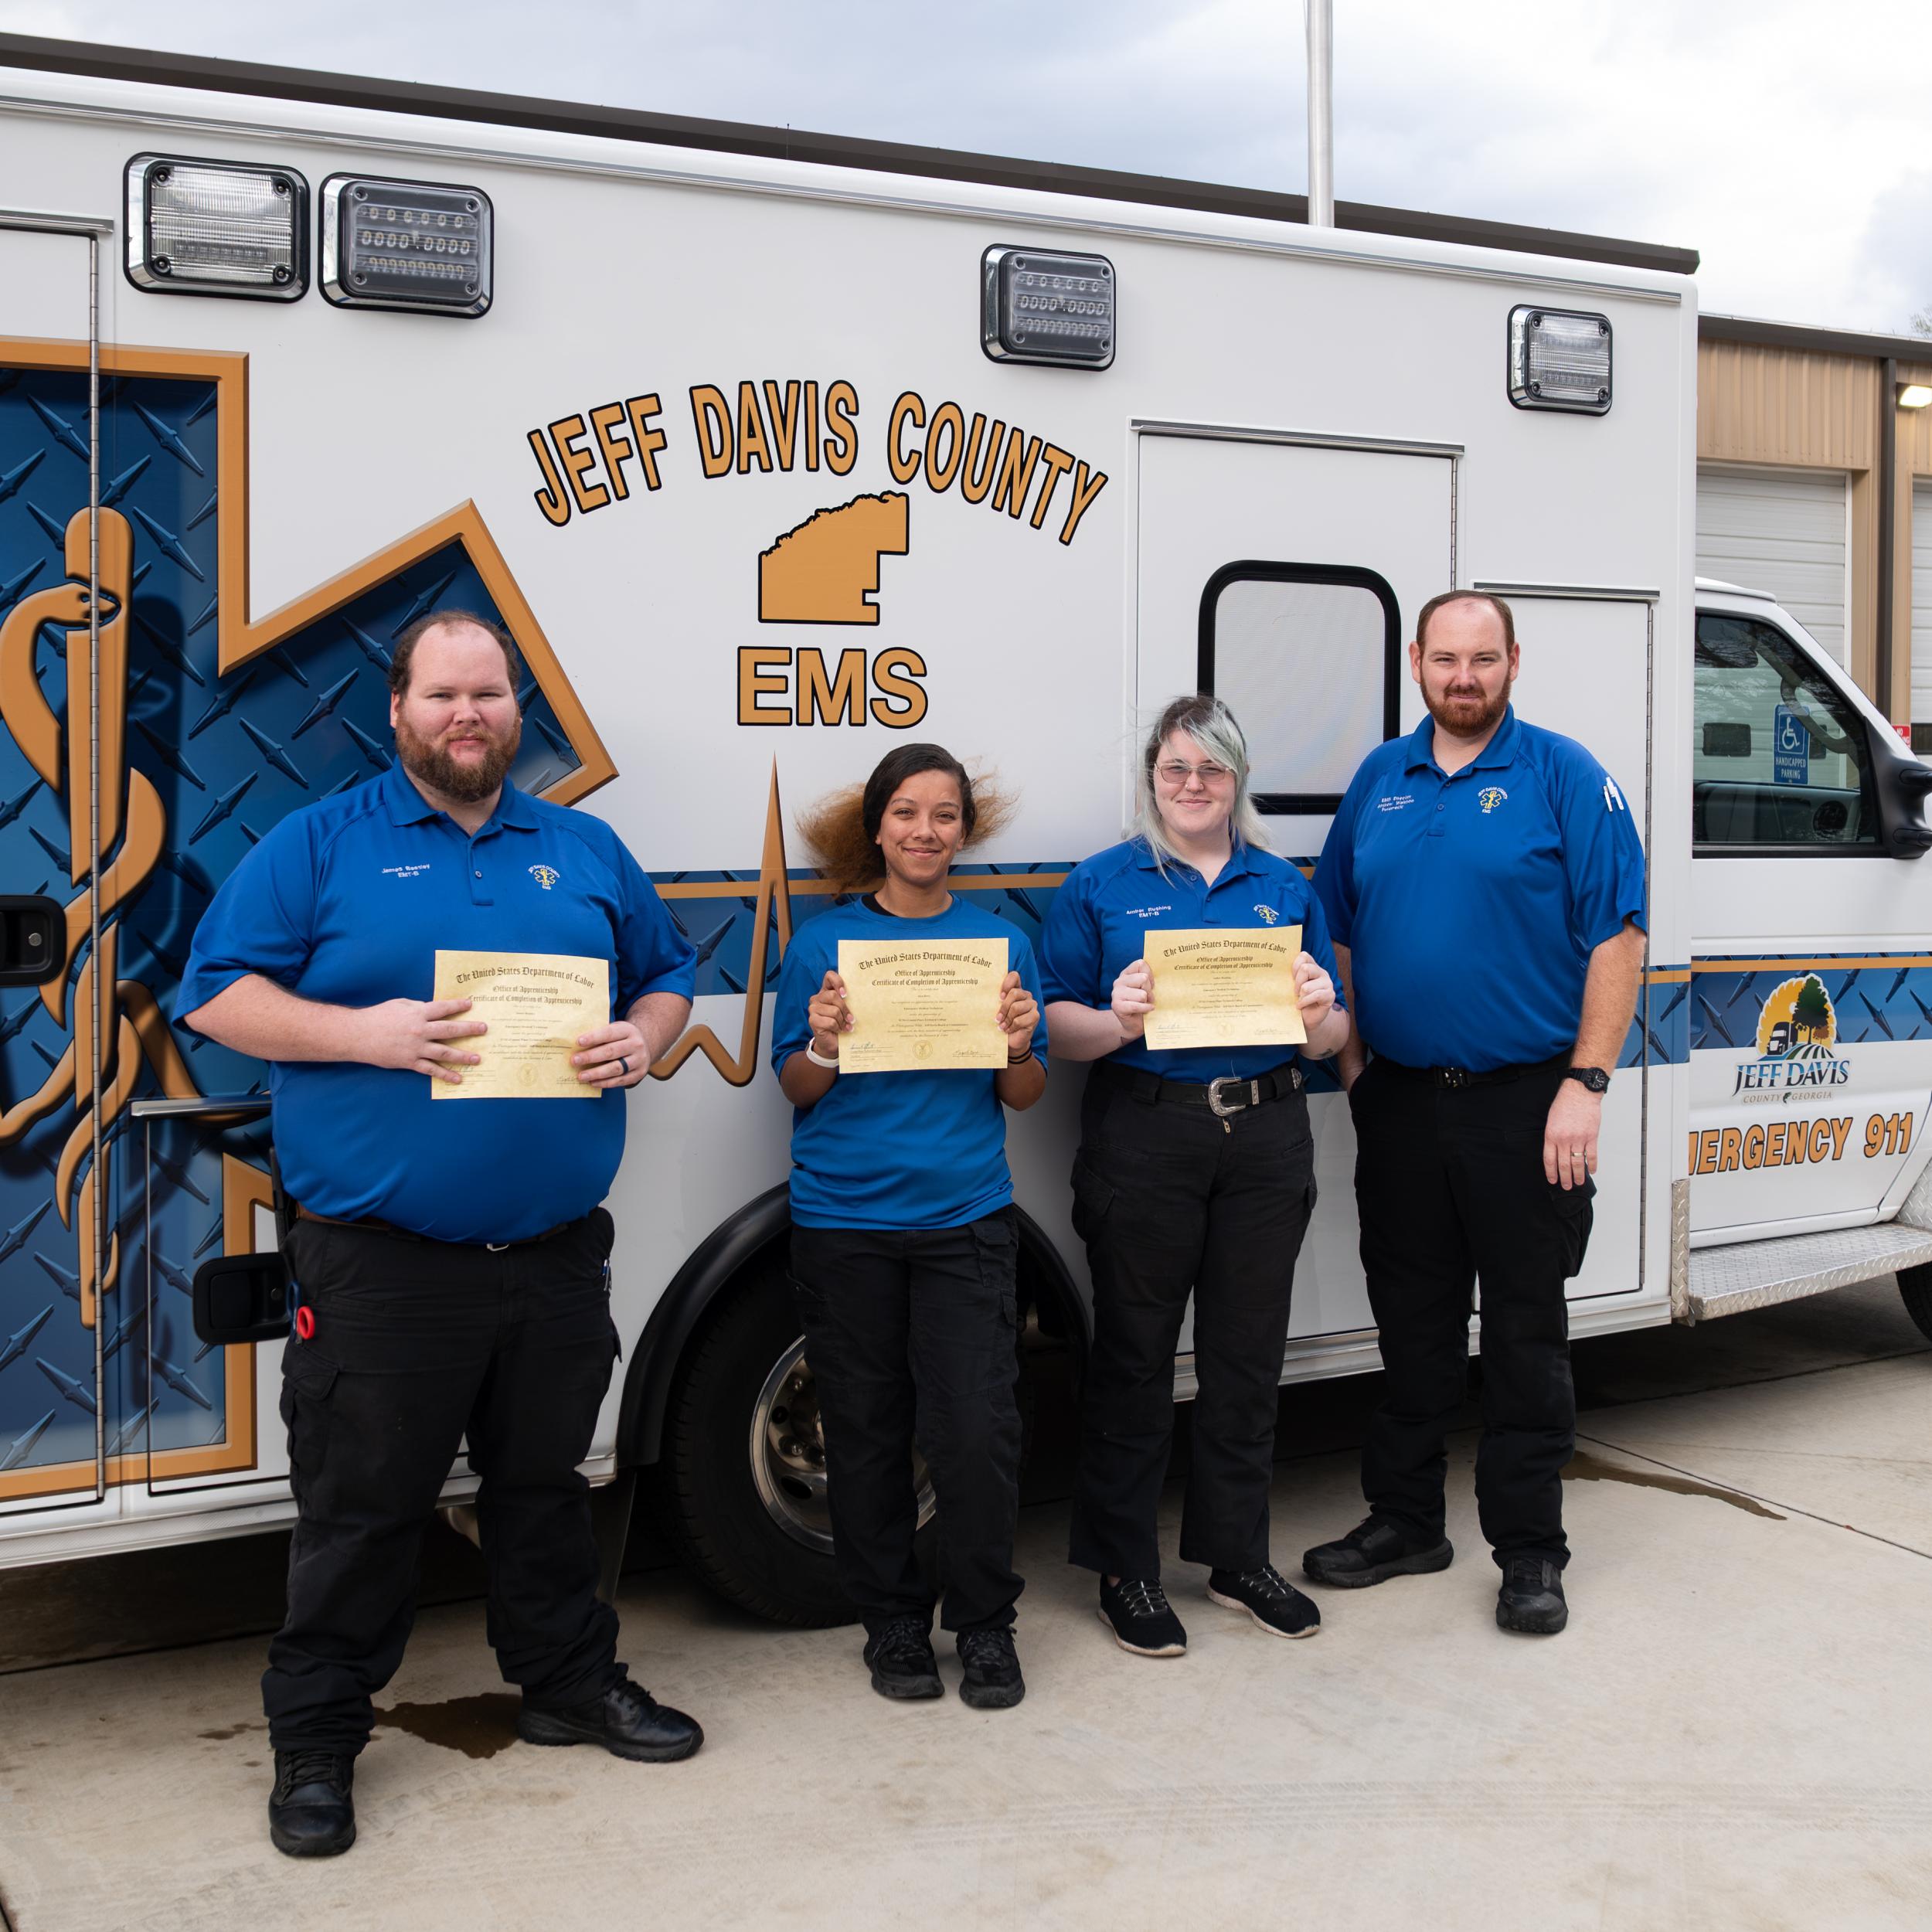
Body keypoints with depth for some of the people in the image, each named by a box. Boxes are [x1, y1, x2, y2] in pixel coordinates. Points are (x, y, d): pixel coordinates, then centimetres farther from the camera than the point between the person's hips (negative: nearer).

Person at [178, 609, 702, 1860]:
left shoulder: (586, 851, 13)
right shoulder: (319, 844, 1)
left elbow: (668, 978, 18)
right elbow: (218, 996, -4)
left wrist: (642, 1041, -4)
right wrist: (362, 1031, -18)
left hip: (555, 1251, 4)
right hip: (377, 1261, -3)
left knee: (547, 1485, 18)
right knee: (360, 1507, 5)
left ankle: (571, 1683, 34)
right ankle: (317, 1742, 20)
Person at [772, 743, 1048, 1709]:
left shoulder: (1002, 941, 7)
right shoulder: (822, 942, 4)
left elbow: (1021, 1098, 9)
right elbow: (797, 1089, 5)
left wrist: (1018, 1045, -11)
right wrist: (823, 1042, -15)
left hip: (966, 1217, 0)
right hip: (843, 1219, 0)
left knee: (976, 1429, -5)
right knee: (867, 1430, 8)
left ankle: (985, 1625, 14)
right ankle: (892, 1622, 24)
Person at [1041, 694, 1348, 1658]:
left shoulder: (1285, 886, 12)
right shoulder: (1100, 884, 3)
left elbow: (1332, 1037, 12)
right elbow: (1054, 1025, -2)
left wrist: (1319, 1015, -11)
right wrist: (1118, 1023, -22)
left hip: (1266, 1137, 3)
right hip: (1143, 1137, -3)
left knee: (1248, 1352, 11)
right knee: (1134, 1352, 3)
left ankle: (1238, 1556, 26)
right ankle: (1124, 1569, 15)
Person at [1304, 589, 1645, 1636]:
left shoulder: (1565, 776, -4)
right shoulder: (1379, 779, 10)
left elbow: (1616, 936, -8)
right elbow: (1337, 926, 16)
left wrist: (1585, 1084, -15)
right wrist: (1346, 1056, 7)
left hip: (1524, 1105, -4)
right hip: (1400, 1099, 4)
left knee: (1527, 1334, 4)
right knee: (1411, 1325, 14)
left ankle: (1529, 1550, 15)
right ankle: (1403, 1520, 27)